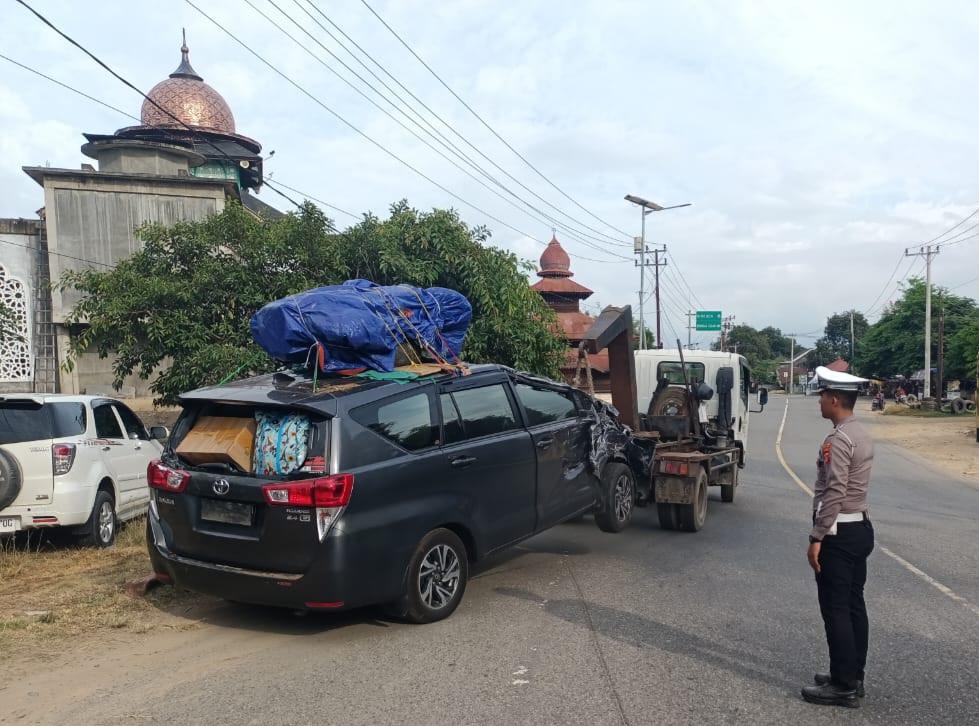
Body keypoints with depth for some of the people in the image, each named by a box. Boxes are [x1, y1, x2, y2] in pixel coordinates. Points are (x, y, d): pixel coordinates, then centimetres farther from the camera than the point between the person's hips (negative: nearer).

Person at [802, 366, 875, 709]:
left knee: (835, 610, -2)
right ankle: (852, 677, 24)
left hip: (839, 533, -10)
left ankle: (844, 686, 5)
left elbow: (834, 493, -23)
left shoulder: (838, 439, -19)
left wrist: (817, 537, -19)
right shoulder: (861, 434, 12)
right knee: (854, 606, 15)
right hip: (860, 528, 10)